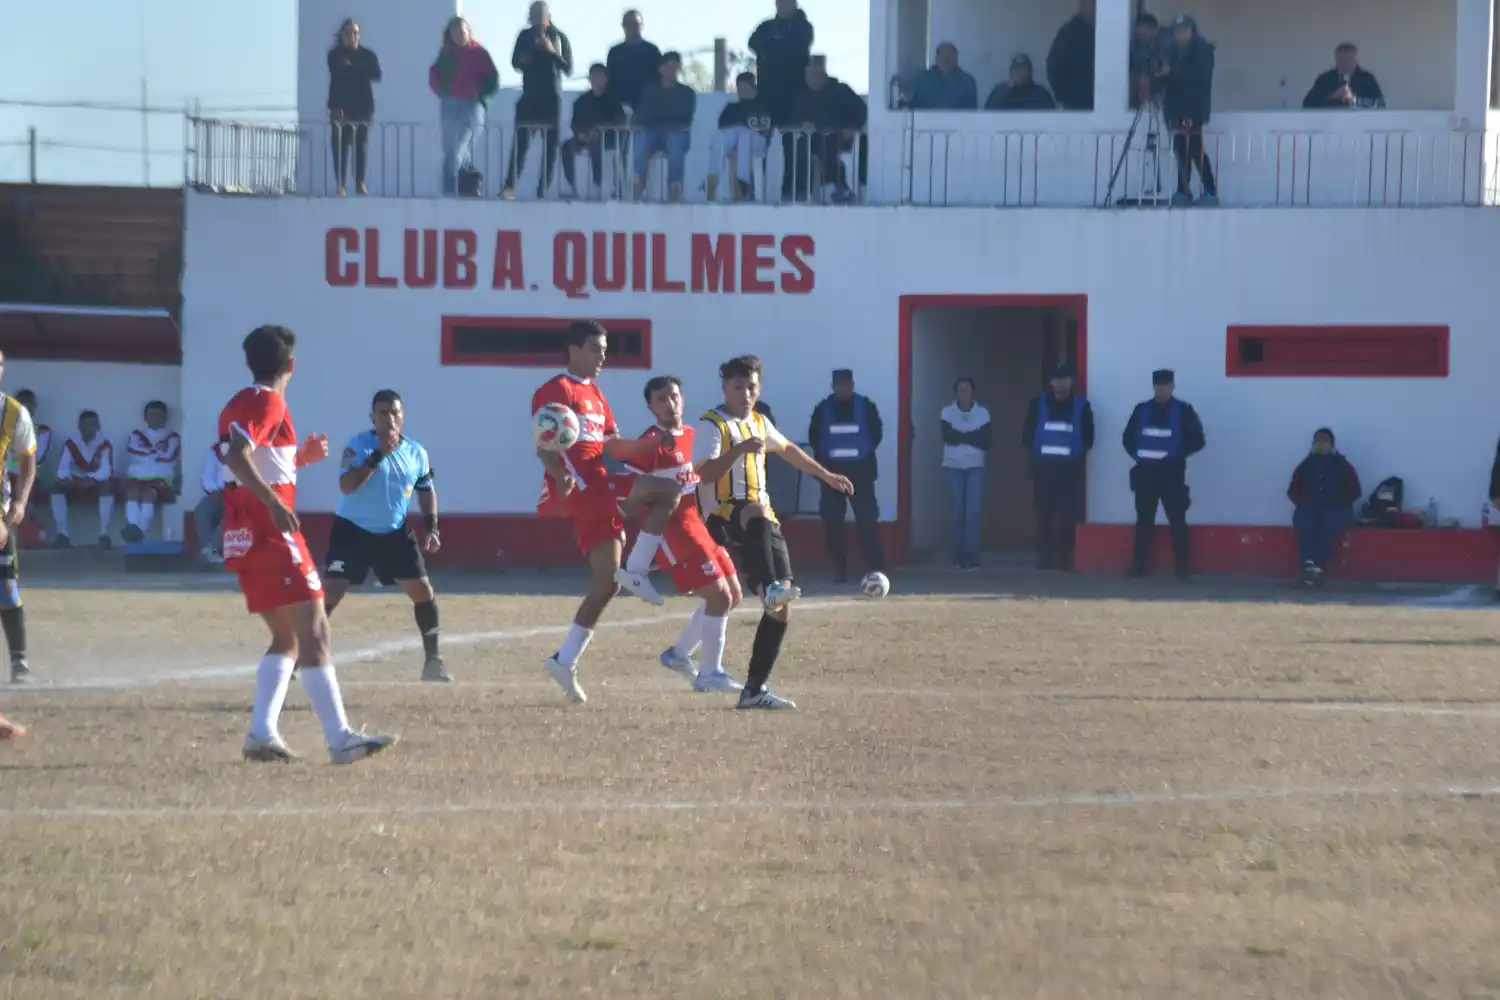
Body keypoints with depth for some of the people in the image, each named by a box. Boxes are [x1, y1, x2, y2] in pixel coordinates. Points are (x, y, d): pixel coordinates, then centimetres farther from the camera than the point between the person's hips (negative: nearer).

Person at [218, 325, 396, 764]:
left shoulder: (240, 403, 17)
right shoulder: (267, 404, -10)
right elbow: (237, 456, -26)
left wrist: (301, 457, 25)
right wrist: (274, 503, -31)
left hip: (244, 540, 10)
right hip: (272, 537, -10)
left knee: (288, 638, 16)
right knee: (313, 633, -10)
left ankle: (261, 734, 7)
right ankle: (340, 739, -15)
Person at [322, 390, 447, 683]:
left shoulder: (416, 453, -1)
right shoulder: (358, 446, -15)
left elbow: (427, 490, 14)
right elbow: (346, 486, -28)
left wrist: (431, 527, 2)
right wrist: (378, 455, -31)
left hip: (395, 533, 5)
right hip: (353, 530, -5)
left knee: (423, 590, 2)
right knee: (331, 591, -14)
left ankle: (432, 661, 14)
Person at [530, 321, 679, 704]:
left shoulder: (595, 395, 26)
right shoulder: (558, 390, -3)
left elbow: (613, 446, 24)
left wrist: (652, 443, 8)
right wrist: (560, 475, -30)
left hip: (595, 493, 9)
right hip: (577, 483, -9)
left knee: (606, 583, 7)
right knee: (664, 490, -22)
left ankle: (565, 661, 9)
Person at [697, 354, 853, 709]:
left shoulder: (758, 422, 19)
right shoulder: (711, 425, -5)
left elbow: (787, 450, 39)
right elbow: (705, 473, -22)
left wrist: (826, 475, 46)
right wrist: (739, 449, -35)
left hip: (761, 523, 8)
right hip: (724, 518, -8)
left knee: (782, 606, -3)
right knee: (758, 513, -44)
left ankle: (755, 689, 2)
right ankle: (770, 586, -63)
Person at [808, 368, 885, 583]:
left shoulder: (866, 406, 1)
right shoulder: (823, 409, 3)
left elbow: (876, 432, 6)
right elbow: (814, 436, 9)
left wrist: (866, 452, -3)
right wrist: (823, 457, -1)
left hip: (860, 471, -2)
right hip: (832, 471, 2)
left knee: (867, 520, -8)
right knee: (832, 521, -2)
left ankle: (876, 567, -5)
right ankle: (840, 569, 5)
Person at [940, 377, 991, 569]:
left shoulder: (982, 413, 3)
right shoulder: (947, 412, 2)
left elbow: (986, 442, -6)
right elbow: (948, 437, -12)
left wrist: (961, 436, -13)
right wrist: (973, 437, -12)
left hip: (975, 467, 0)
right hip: (953, 467, 0)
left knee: (973, 512, -10)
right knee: (957, 512, 0)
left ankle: (972, 558, -12)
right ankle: (959, 558, 5)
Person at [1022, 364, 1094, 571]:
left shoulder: (1081, 406, 2)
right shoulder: (1039, 404, 3)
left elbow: (1088, 437, 9)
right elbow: (1027, 433, 8)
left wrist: (1080, 454, 3)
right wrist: (1034, 455, 3)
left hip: (1070, 468, 0)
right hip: (1044, 466, 0)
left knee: (1068, 514, -3)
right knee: (1044, 513, -2)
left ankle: (1065, 558, 1)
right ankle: (1044, 556, 2)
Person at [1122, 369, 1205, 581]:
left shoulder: (1183, 411, -1)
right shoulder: (1142, 410, 7)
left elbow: (1197, 440, -1)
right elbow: (1127, 438, 14)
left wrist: (1176, 455, -10)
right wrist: (1137, 455, -1)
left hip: (1171, 473, -3)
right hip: (1146, 472, 3)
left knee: (1177, 520, -4)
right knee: (1144, 519, 7)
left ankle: (1183, 568, -3)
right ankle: (1139, 565, 12)